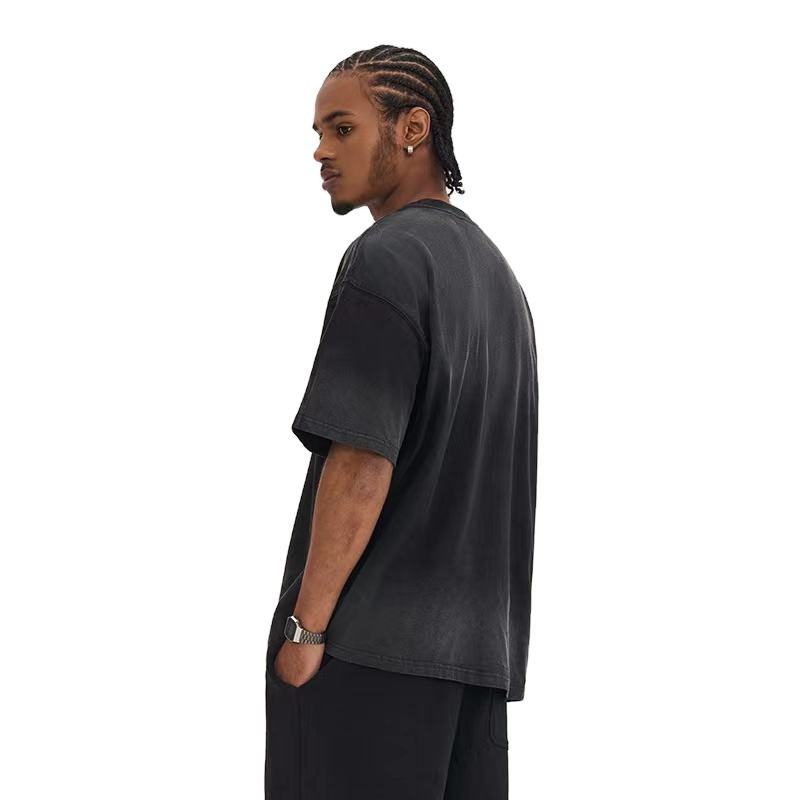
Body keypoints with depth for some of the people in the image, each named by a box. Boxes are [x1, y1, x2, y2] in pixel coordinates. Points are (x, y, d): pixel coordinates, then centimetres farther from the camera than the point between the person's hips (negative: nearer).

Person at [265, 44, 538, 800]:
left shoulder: (385, 261, -10)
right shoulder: (495, 272, 17)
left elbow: (362, 466, -17)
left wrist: (304, 626, -13)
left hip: (372, 638, -8)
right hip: (476, 644, 8)